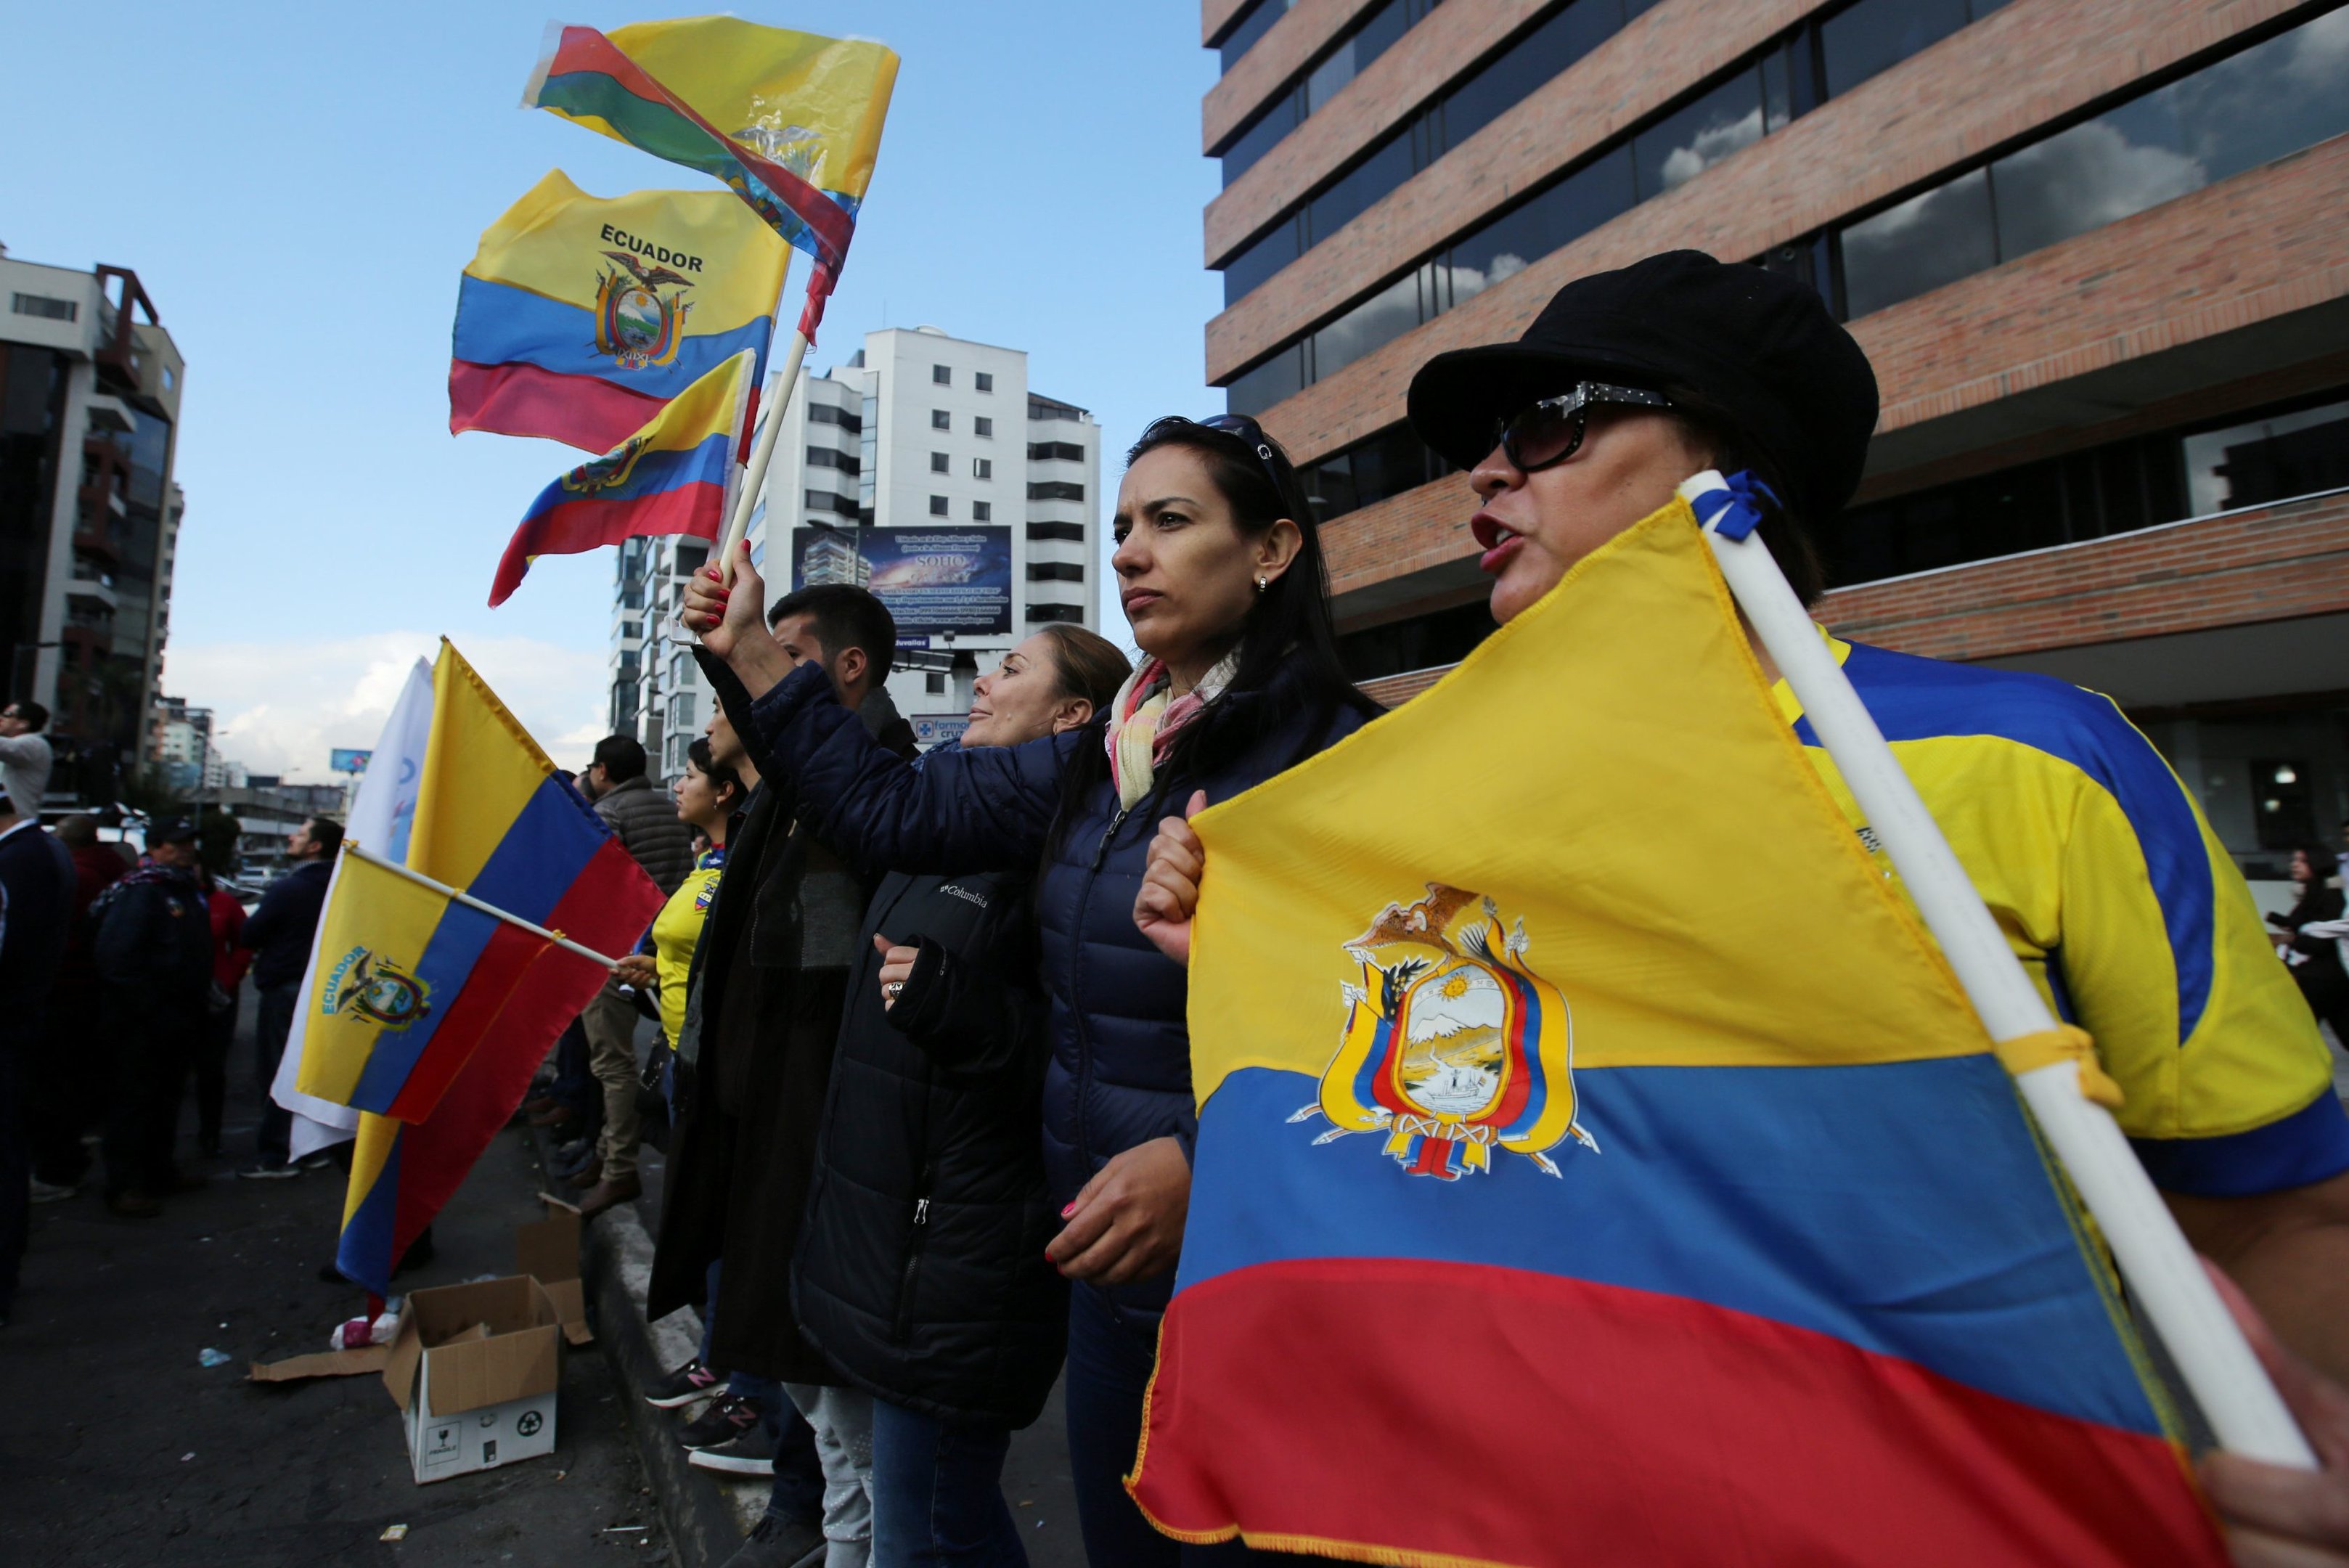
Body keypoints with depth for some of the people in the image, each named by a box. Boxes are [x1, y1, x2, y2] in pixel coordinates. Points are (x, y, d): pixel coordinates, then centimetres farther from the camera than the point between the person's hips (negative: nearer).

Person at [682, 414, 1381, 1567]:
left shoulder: (1332, 750, -17)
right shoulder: (1101, 759, 5)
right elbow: (893, 810, 8)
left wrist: (1207, 1159, -30)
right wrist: (752, 653, 7)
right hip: (1105, 1265, 7)